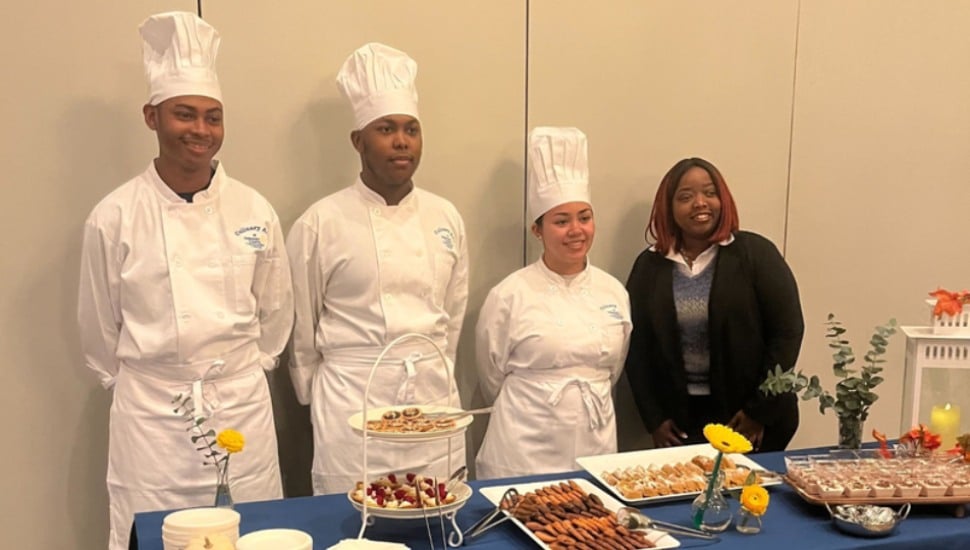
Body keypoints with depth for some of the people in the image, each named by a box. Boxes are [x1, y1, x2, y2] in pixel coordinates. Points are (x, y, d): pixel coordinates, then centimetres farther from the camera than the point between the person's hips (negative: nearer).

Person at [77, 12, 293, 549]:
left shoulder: (254, 212, -3)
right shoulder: (114, 217, -8)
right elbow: (98, 328, 3)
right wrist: (134, 381, 12)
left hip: (243, 406, 2)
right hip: (151, 413, -1)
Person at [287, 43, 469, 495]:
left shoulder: (445, 218, 4)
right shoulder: (321, 223, -8)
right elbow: (300, 330, 0)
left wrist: (430, 374, 15)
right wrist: (319, 396, 8)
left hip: (435, 402, 4)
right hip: (354, 409, -4)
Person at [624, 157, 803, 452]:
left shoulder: (756, 253, -5)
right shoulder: (649, 265, 2)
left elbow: (787, 332, -7)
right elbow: (637, 346, 3)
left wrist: (760, 411, -9)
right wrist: (654, 419, -1)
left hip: (749, 418, -2)